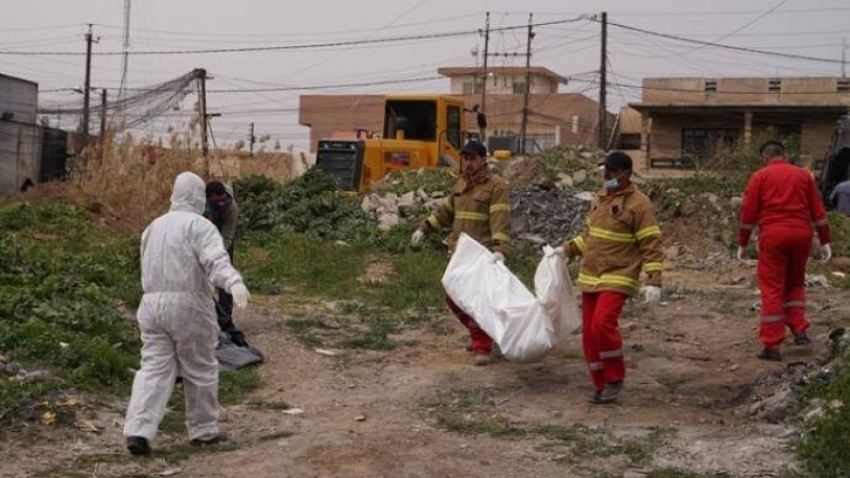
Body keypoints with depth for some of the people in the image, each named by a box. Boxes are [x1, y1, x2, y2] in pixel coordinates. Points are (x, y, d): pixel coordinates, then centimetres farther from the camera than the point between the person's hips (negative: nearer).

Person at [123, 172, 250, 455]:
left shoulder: (154, 227, 17)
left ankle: (138, 431, -12)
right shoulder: (198, 225, -6)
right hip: (188, 306, -6)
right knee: (200, 369, 9)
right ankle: (203, 430, 19)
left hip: (152, 304, 6)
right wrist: (234, 283, -39)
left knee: (154, 370, 2)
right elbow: (216, 259, -25)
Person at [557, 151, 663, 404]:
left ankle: (615, 379, -4)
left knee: (602, 324, -24)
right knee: (589, 333, 7)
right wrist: (568, 250, 15)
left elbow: (651, 245, -12)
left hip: (618, 278, -7)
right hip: (590, 278, 7)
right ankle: (601, 385, 21)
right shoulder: (599, 198, 12)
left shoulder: (638, 204, -10)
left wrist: (654, 281, -18)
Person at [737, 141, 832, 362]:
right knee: (795, 283, 21)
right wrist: (825, 241, 12)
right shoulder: (803, 175, 13)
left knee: (772, 288, 0)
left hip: (773, 235, -3)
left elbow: (748, 212, 0)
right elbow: (818, 211, 10)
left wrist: (742, 244, 6)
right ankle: (799, 330, 7)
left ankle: (772, 346, -1)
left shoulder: (759, 176, 4)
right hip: (801, 234, 3)